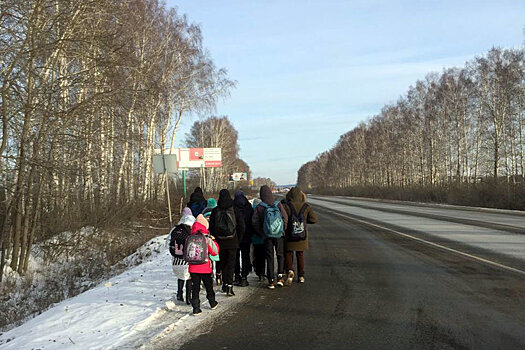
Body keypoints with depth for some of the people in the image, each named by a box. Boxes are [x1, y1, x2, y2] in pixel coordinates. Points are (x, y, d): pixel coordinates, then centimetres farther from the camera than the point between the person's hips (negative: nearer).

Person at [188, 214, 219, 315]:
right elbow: (215, 252, -5)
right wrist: (213, 241, 5)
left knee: (195, 287, 7)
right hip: (205, 268, -2)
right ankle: (212, 303, 33)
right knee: (208, 286, 17)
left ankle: (196, 308, 3)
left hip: (193, 268, 2)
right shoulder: (207, 239, -12)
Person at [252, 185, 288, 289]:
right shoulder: (278, 205, -3)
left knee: (269, 258, 7)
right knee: (281, 255, 15)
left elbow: (254, 222, -7)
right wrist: (282, 230, 6)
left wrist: (262, 234, 2)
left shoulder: (259, 207, -4)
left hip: (267, 236, 0)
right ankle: (280, 277, 5)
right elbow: (285, 218, -7)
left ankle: (271, 281, 7)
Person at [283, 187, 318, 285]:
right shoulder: (306, 207, -1)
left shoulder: (287, 206, -9)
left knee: (288, 254, 9)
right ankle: (301, 276, 18)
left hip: (289, 235, -2)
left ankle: (290, 270, -15)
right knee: (300, 255, 16)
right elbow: (314, 219, -4)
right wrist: (304, 219, 10)